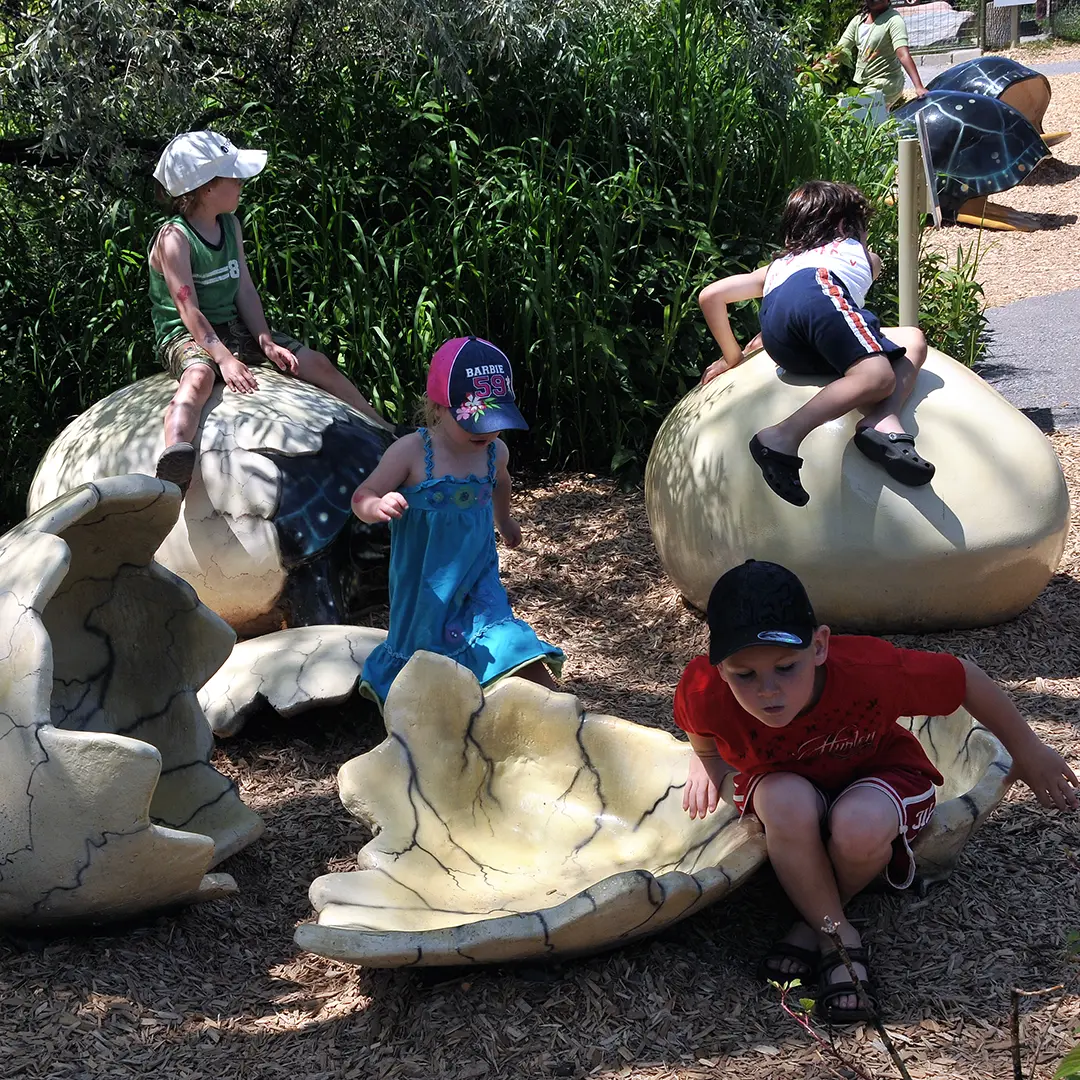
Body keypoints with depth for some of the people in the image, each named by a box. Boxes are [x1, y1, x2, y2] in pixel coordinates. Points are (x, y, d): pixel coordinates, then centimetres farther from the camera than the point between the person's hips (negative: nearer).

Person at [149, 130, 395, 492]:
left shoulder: (230, 225, 9)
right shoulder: (175, 238, -15)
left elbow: (245, 290, 6)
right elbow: (189, 310, -23)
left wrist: (266, 343, -8)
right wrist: (224, 358, -33)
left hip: (233, 328, 8)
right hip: (184, 335, -8)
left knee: (317, 363, 2)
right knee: (199, 376, -43)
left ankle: (386, 432, 14)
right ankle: (176, 453, -71)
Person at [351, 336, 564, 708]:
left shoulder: (495, 452, -5)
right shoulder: (411, 453, -20)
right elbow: (362, 496, -16)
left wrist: (504, 520, 39)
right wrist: (379, 506, -41)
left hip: (476, 575, 2)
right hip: (423, 582, -2)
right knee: (418, 639, 18)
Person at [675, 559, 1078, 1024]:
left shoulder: (871, 670, -38)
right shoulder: (704, 692, -33)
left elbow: (965, 678, -17)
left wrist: (1028, 754, -5)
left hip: (878, 772, -1)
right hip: (784, 779, 1)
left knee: (861, 828, -38)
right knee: (789, 806, -37)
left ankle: (813, 921, -5)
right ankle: (838, 937, -14)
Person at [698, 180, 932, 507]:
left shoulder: (777, 267, 43)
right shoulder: (862, 254, 40)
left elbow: (710, 295, 34)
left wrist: (732, 356, 43)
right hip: (818, 290, -4)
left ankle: (885, 422, -18)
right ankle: (783, 438, -41)